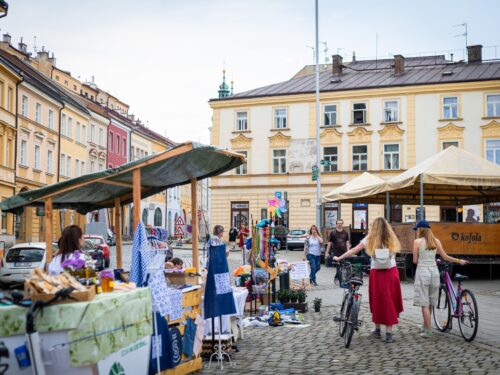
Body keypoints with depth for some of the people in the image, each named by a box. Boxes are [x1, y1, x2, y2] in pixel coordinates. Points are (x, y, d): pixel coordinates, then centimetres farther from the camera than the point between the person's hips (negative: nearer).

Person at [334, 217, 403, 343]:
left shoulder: (370, 240, 0)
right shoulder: (392, 240, 3)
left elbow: (353, 251, 1)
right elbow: (394, 254, 1)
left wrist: (339, 258, 9)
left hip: (376, 274, 0)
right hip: (391, 273, 0)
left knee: (378, 302, 12)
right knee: (390, 302, 5)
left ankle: (377, 330, 23)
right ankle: (389, 333, 2)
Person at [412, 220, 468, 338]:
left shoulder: (417, 241, -6)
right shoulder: (436, 241, 5)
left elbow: (415, 260, -4)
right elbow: (445, 257, 7)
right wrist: (459, 261, 21)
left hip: (422, 272, -5)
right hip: (434, 271, 5)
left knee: (424, 303, 0)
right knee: (430, 302, 16)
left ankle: (428, 331, -1)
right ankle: (425, 326, 29)